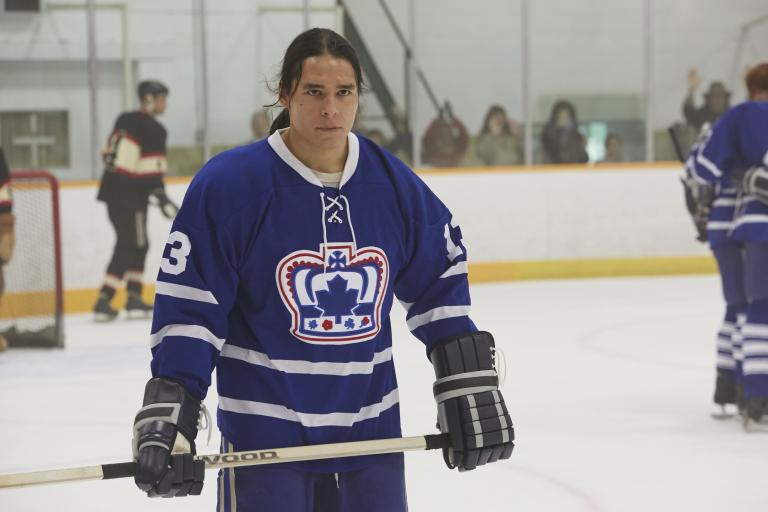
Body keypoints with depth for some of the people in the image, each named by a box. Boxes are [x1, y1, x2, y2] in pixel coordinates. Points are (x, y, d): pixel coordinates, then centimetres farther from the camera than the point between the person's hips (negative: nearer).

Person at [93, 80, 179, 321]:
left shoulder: (124, 120, 14)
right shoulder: (153, 129, -11)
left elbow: (109, 154, 18)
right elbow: (152, 169, -17)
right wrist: (162, 198, -14)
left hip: (112, 190, 9)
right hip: (130, 194, -9)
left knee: (136, 244, 16)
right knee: (129, 247, -5)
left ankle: (134, 298, 17)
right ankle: (103, 301, -10)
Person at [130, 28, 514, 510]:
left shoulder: (396, 185, -1)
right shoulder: (229, 185, -12)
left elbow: (440, 289, 11)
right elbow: (188, 311, -10)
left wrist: (472, 389, 8)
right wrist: (168, 418, -15)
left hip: (371, 432, 4)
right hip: (264, 432, -4)